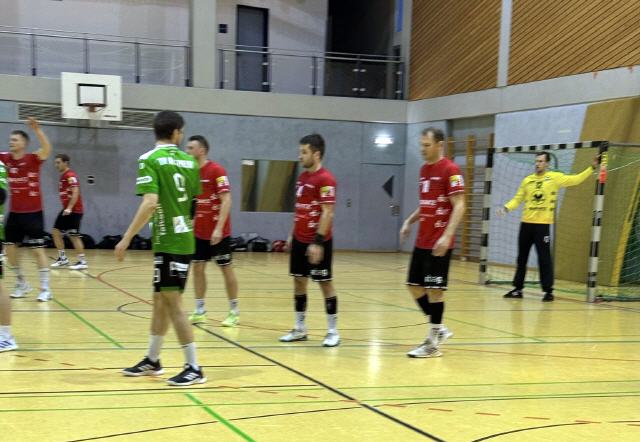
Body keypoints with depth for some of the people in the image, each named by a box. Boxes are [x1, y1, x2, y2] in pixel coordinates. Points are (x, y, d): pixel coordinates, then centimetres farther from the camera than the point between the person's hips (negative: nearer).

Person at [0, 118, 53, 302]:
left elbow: (47, 148, -30)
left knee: (37, 249, -3)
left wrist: (37, 129, -43)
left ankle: (45, 289, 2)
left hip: (33, 213, -5)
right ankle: (21, 284, 23)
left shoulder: (33, 159, -12)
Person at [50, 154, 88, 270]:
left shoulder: (71, 176, -15)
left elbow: (75, 193, -25)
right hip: (66, 210, 10)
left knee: (74, 235, -8)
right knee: (55, 232, 8)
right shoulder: (63, 176, 15)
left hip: (74, 210, -10)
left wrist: (69, 208, -31)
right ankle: (63, 258, 16)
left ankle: (82, 262, -3)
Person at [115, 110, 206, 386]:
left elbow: (150, 202, -21)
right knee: (160, 299, 17)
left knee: (172, 302, -2)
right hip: (183, 239, 7)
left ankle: (194, 368, 0)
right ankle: (152, 361, 28)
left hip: (169, 241, -7)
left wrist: (127, 238, -18)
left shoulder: (150, 159, -11)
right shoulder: (189, 161, 8)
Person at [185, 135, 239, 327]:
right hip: (199, 232, 7)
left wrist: (218, 228, -25)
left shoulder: (217, 171, -14)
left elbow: (226, 200, -19)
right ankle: (199, 311, 12)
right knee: (197, 268, 5)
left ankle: (234, 312, 11)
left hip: (218, 232, -7)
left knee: (226, 269, 2)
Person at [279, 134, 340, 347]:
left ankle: (333, 332, 7)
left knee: (325, 283, -1)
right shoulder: (302, 176, 12)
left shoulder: (325, 179, -15)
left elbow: (327, 212, -20)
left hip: (317, 241, -8)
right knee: (298, 281, 10)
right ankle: (300, 329, 19)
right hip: (299, 239, 8)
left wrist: (318, 242, -24)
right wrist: (292, 235, 18)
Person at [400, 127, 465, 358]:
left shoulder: (450, 170, -12)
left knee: (434, 288, -3)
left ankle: (433, 344, 6)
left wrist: (447, 236, -26)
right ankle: (438, 329, 24)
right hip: (421, 241, 8)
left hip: (438, 243, -8)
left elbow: (459, 205, -17)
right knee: (414, 286, 10)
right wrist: (409, 221, 10)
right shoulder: (424, 170, 13)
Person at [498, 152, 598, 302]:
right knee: (521, 258, 10)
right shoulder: (527, 180, 10)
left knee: (544, 259, -4)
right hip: (526, 223, 4)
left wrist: (592, 168, -12)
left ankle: (548, 291, 2)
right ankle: (518, 289, 19)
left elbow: (576, 179, -5)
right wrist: (506, 208, -5)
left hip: (543, 225, -4)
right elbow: (517, 199, 11)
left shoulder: (555, 177, 0)